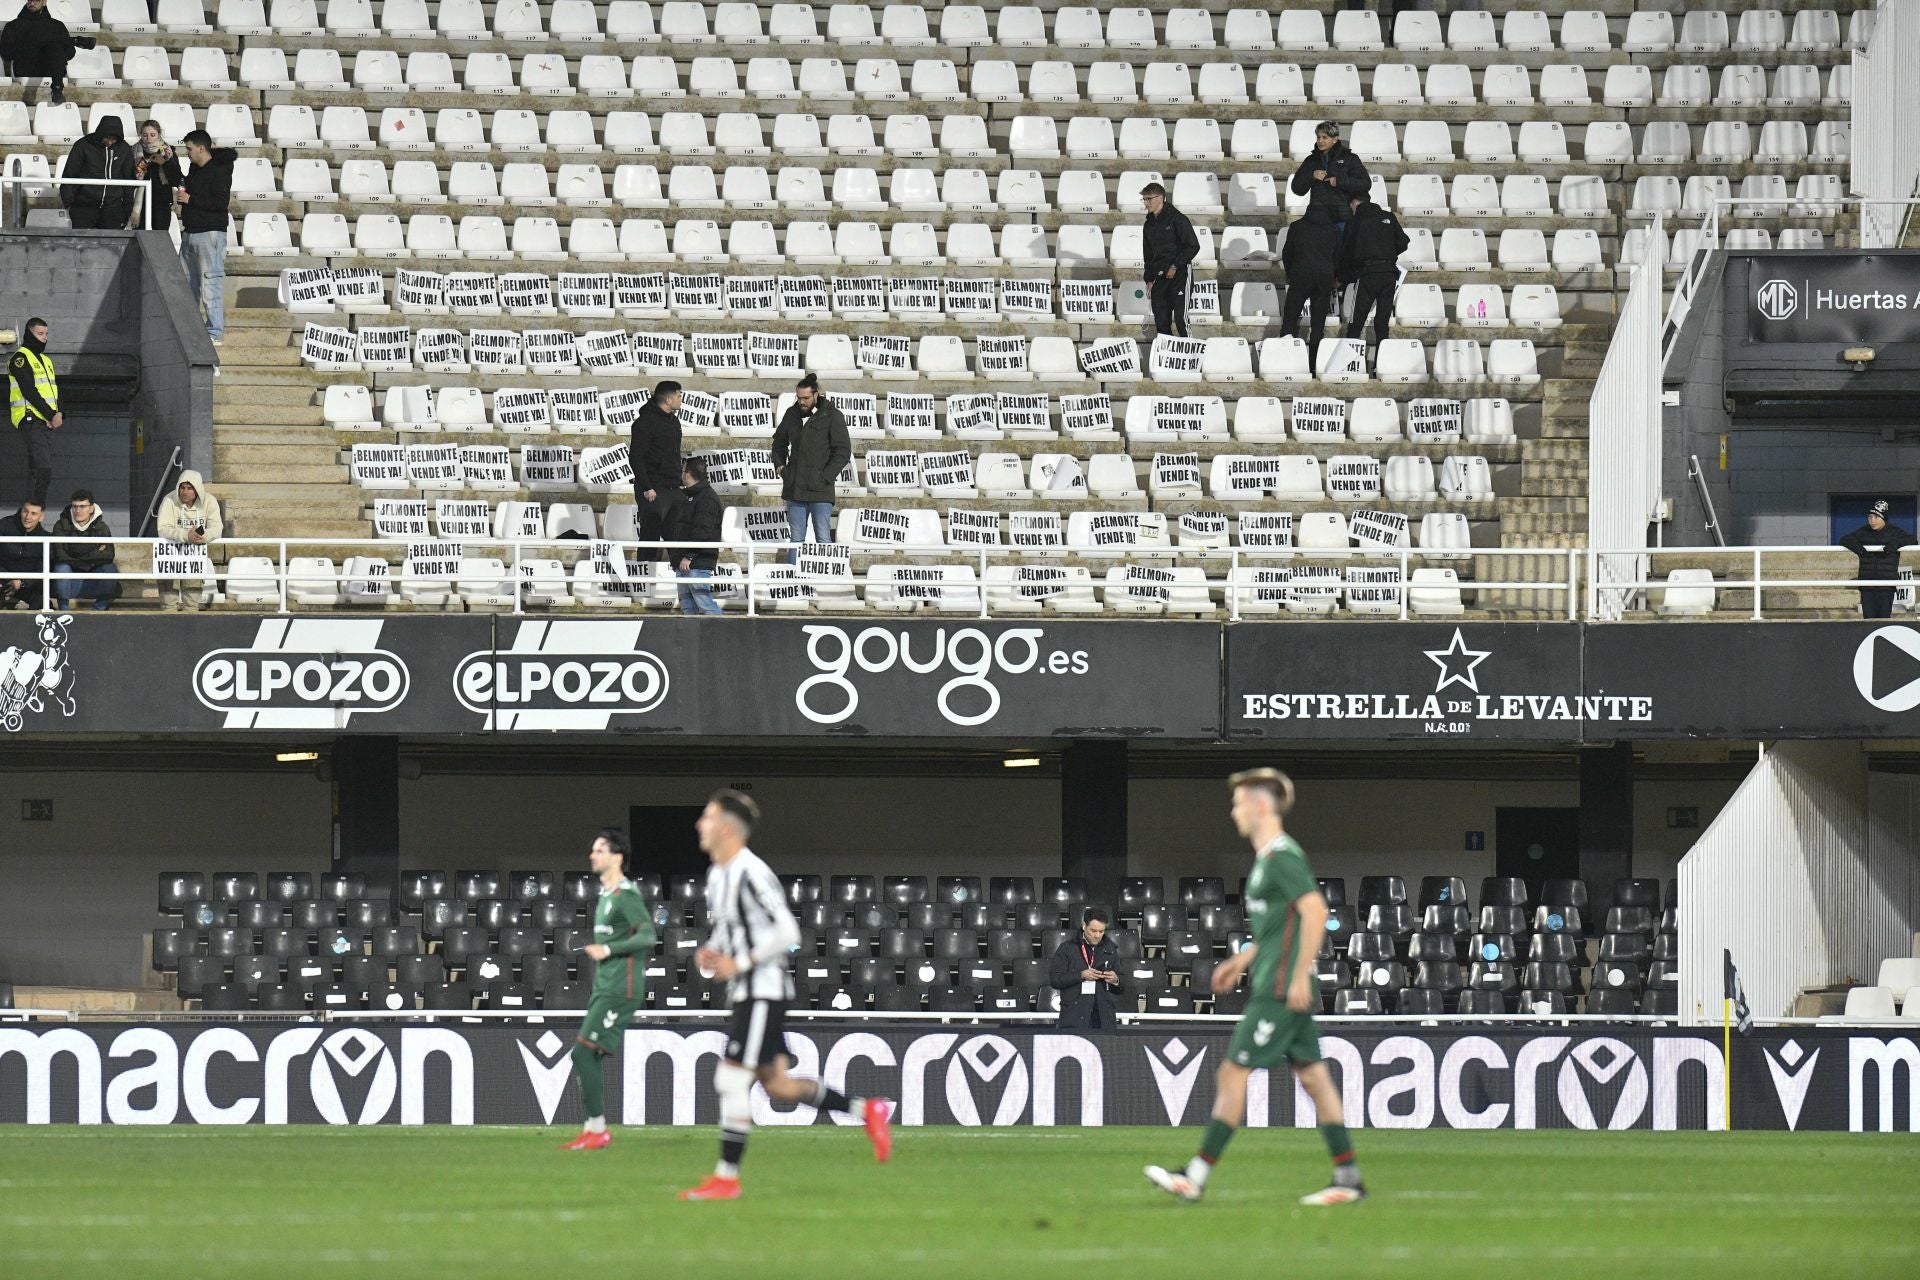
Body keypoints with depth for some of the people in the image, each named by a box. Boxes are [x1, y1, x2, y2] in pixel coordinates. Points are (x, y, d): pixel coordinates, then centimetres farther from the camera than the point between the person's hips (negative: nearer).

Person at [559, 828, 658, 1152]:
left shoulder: (625, 895, -12)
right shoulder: (606, 894, 17)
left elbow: (648, 936, -23)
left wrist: (607, 950, -21)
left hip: (619, 991, -10)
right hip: (603, 989, 10)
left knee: (583, 1053, -12)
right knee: (586, 1058, 8)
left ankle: (598, 1131, -8)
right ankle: (592, 1131, 11)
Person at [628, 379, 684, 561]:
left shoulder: (673, 420, 16)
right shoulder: (646, 422, -11)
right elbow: (635, 456, -15)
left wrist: (679, 482, 17)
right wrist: (647, 488, -20)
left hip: (673, 490, 8)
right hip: (653, 492, -8)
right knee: (650, 538, -7)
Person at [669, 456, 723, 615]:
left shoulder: (707, 498, -12)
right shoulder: (688, 495, 20)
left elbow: (702, 532, -21)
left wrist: (689, 557, -23)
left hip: (698, 562, -10)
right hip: (685, 562, 10)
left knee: (704, 602, -14)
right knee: (687, 605, 9)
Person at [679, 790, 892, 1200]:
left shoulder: (752, 874, -17)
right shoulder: (717, 876, 13)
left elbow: (787, 933, -20)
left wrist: (740, 963, -20)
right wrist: (710, 952, 5)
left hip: (764, 991, -10)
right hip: (746, 995, 10)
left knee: (731, 1080, -11)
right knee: (777, 1086, 12)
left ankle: (726, 1177, -7)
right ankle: (866, 1110, 21)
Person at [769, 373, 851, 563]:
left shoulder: (832, 416, -5)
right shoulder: (792, 414, 10)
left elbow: (843, 452, -7)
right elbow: (779, 441, 26)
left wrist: (825, 477, -13)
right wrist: (779, 466, 12)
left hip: (820, 490, -5)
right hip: (795, 489, 5)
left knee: (823, 539, -5)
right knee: (796, 540, 7)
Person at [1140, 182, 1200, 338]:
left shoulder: (1177, 219, -8)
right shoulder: (1149, 224, 14)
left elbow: (1193, 246, -11)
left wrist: (1175, 266, -14)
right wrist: (1149, 280, 15)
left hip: (1179, 274, -7)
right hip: (1159, 278, 7)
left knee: (1180, 318, -11)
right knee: (1161, 320, 4)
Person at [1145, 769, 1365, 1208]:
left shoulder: (1283, 856, -14)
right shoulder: (1268, 858, 17)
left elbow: (1315, 912, -22)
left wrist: (1300, 976, -23)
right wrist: (1243, 960, 25)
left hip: (1280, 990, -10)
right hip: (1272, 987, 10)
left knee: (1233, 1073, -8)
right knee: (1313, 1076, 8)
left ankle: (1196, 1178, -7)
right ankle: (1348, 1179, 7)